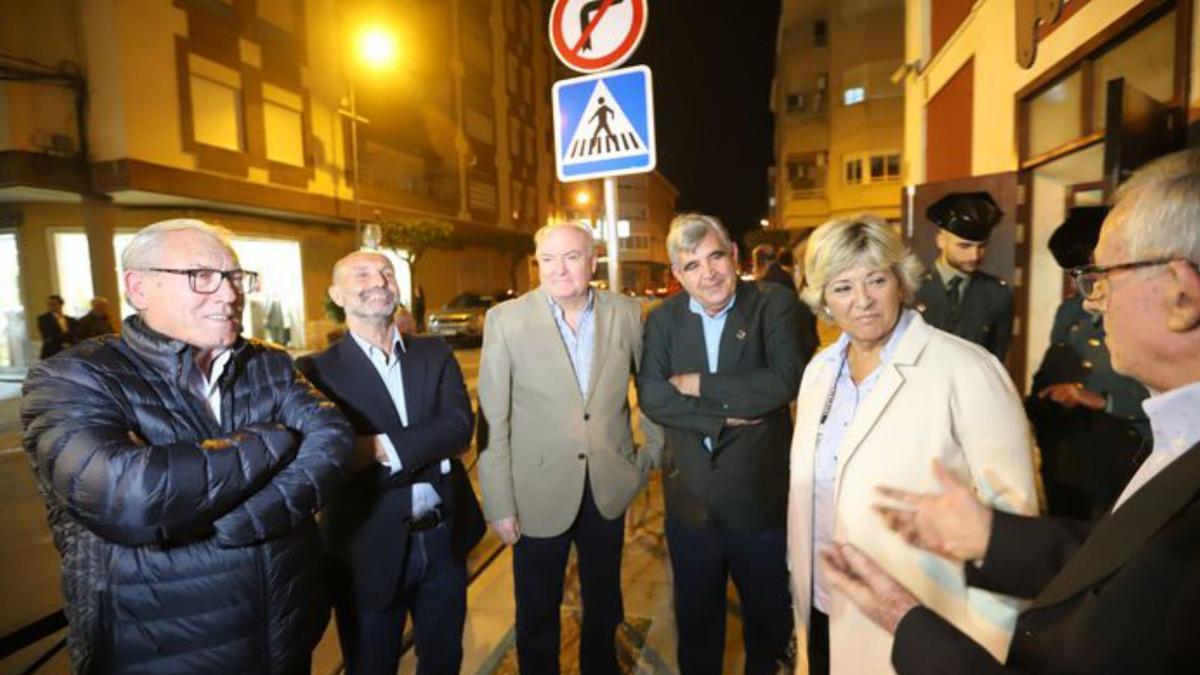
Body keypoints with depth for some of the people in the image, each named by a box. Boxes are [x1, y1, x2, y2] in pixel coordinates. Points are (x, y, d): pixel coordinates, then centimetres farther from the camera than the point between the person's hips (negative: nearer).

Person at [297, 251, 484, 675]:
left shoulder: (435, 353, 2)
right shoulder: (318, 370, -9)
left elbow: (461, 424, -12)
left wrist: (384, 448, -23)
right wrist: (432, 453, -21)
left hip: (445, 539, 3)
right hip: (371, 549, -3)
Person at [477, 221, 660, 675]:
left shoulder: (626, 313, -5)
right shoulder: (505, 319, -11)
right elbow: (493, 419, -10)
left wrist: (653, 452, 4)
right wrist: (500, 504, -9)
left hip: (609, 487, 3)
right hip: (540, 492, -2)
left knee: (604, 606, 24)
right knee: (537, 614, 18)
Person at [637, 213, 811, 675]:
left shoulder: (775, 303, -9)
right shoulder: (662, 319, -1)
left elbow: (784, 381, -23)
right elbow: (651, 397, -12)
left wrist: (699, 385, -16)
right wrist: (725, 414, -20)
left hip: (759, 496, -2)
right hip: (689, 498, 2)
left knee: (768, 615, 23)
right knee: (695, 617, 24)